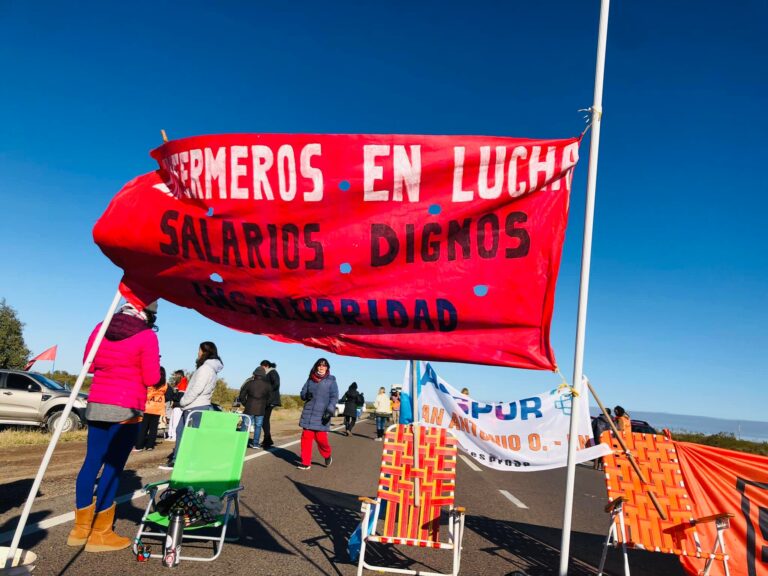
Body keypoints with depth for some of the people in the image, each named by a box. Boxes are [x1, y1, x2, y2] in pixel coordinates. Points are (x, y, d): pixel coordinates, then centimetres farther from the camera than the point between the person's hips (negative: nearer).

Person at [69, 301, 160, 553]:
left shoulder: (102, 328, 7)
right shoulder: (147, 336, -10)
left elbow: (88, 364, 16)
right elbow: (151, 378, -9)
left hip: (96, 404, 6)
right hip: (126, 408, -6)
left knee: (92, 462, 13)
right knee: (113, 468, 0)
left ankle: (81, 527, 23)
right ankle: (100, 534, 8)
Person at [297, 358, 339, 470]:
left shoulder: (331, 380, 0)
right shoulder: (310, 379, 10)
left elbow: (334, 397, -6)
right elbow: (303, 393, 15)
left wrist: (330, 410, -20)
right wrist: (306, 395, -9)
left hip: (322, 415, -3)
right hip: (308, 413, 3)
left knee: (321, 438, -5)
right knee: (306, 438, 1)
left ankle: (327, 456, 26)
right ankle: (306, 463, 13)